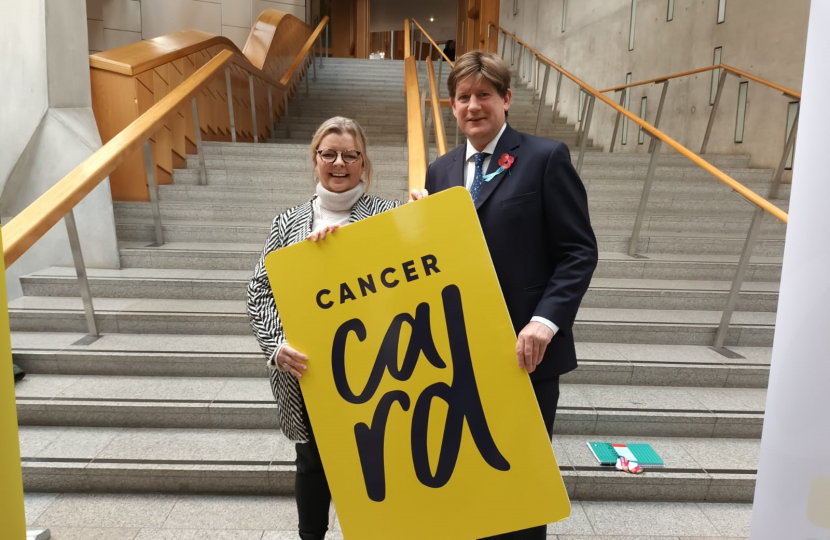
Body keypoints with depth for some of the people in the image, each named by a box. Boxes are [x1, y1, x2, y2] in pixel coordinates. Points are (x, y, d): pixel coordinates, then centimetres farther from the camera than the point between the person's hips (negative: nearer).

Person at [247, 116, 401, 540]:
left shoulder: (388, 216, 1)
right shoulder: (289, 223, 7)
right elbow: (260, 291, 3)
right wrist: (276, 344, -14)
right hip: (308, 370, 2)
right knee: (312, 462, 16)